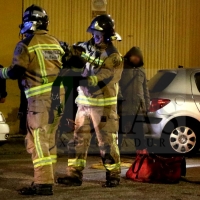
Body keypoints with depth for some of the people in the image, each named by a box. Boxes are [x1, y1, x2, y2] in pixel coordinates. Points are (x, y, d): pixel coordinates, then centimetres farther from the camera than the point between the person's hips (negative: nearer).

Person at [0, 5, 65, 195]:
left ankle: (43, 183, -8)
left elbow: (16, 72, -10)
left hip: (41, 97, -7)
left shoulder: (26, 44, -6)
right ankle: (46, 177, 24)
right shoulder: (55, 42, 15)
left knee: (37, 140, -5)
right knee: (48, 139, 17)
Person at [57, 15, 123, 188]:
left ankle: (113, 175, 12)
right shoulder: (88, 47, 8)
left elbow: (99, 80, -23)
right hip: (84, 103, 6)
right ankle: (74, 175, 9)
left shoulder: (114, 58, -13)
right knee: (78, 140, 5)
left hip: (103, 105, -6)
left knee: (107, 142, 0)